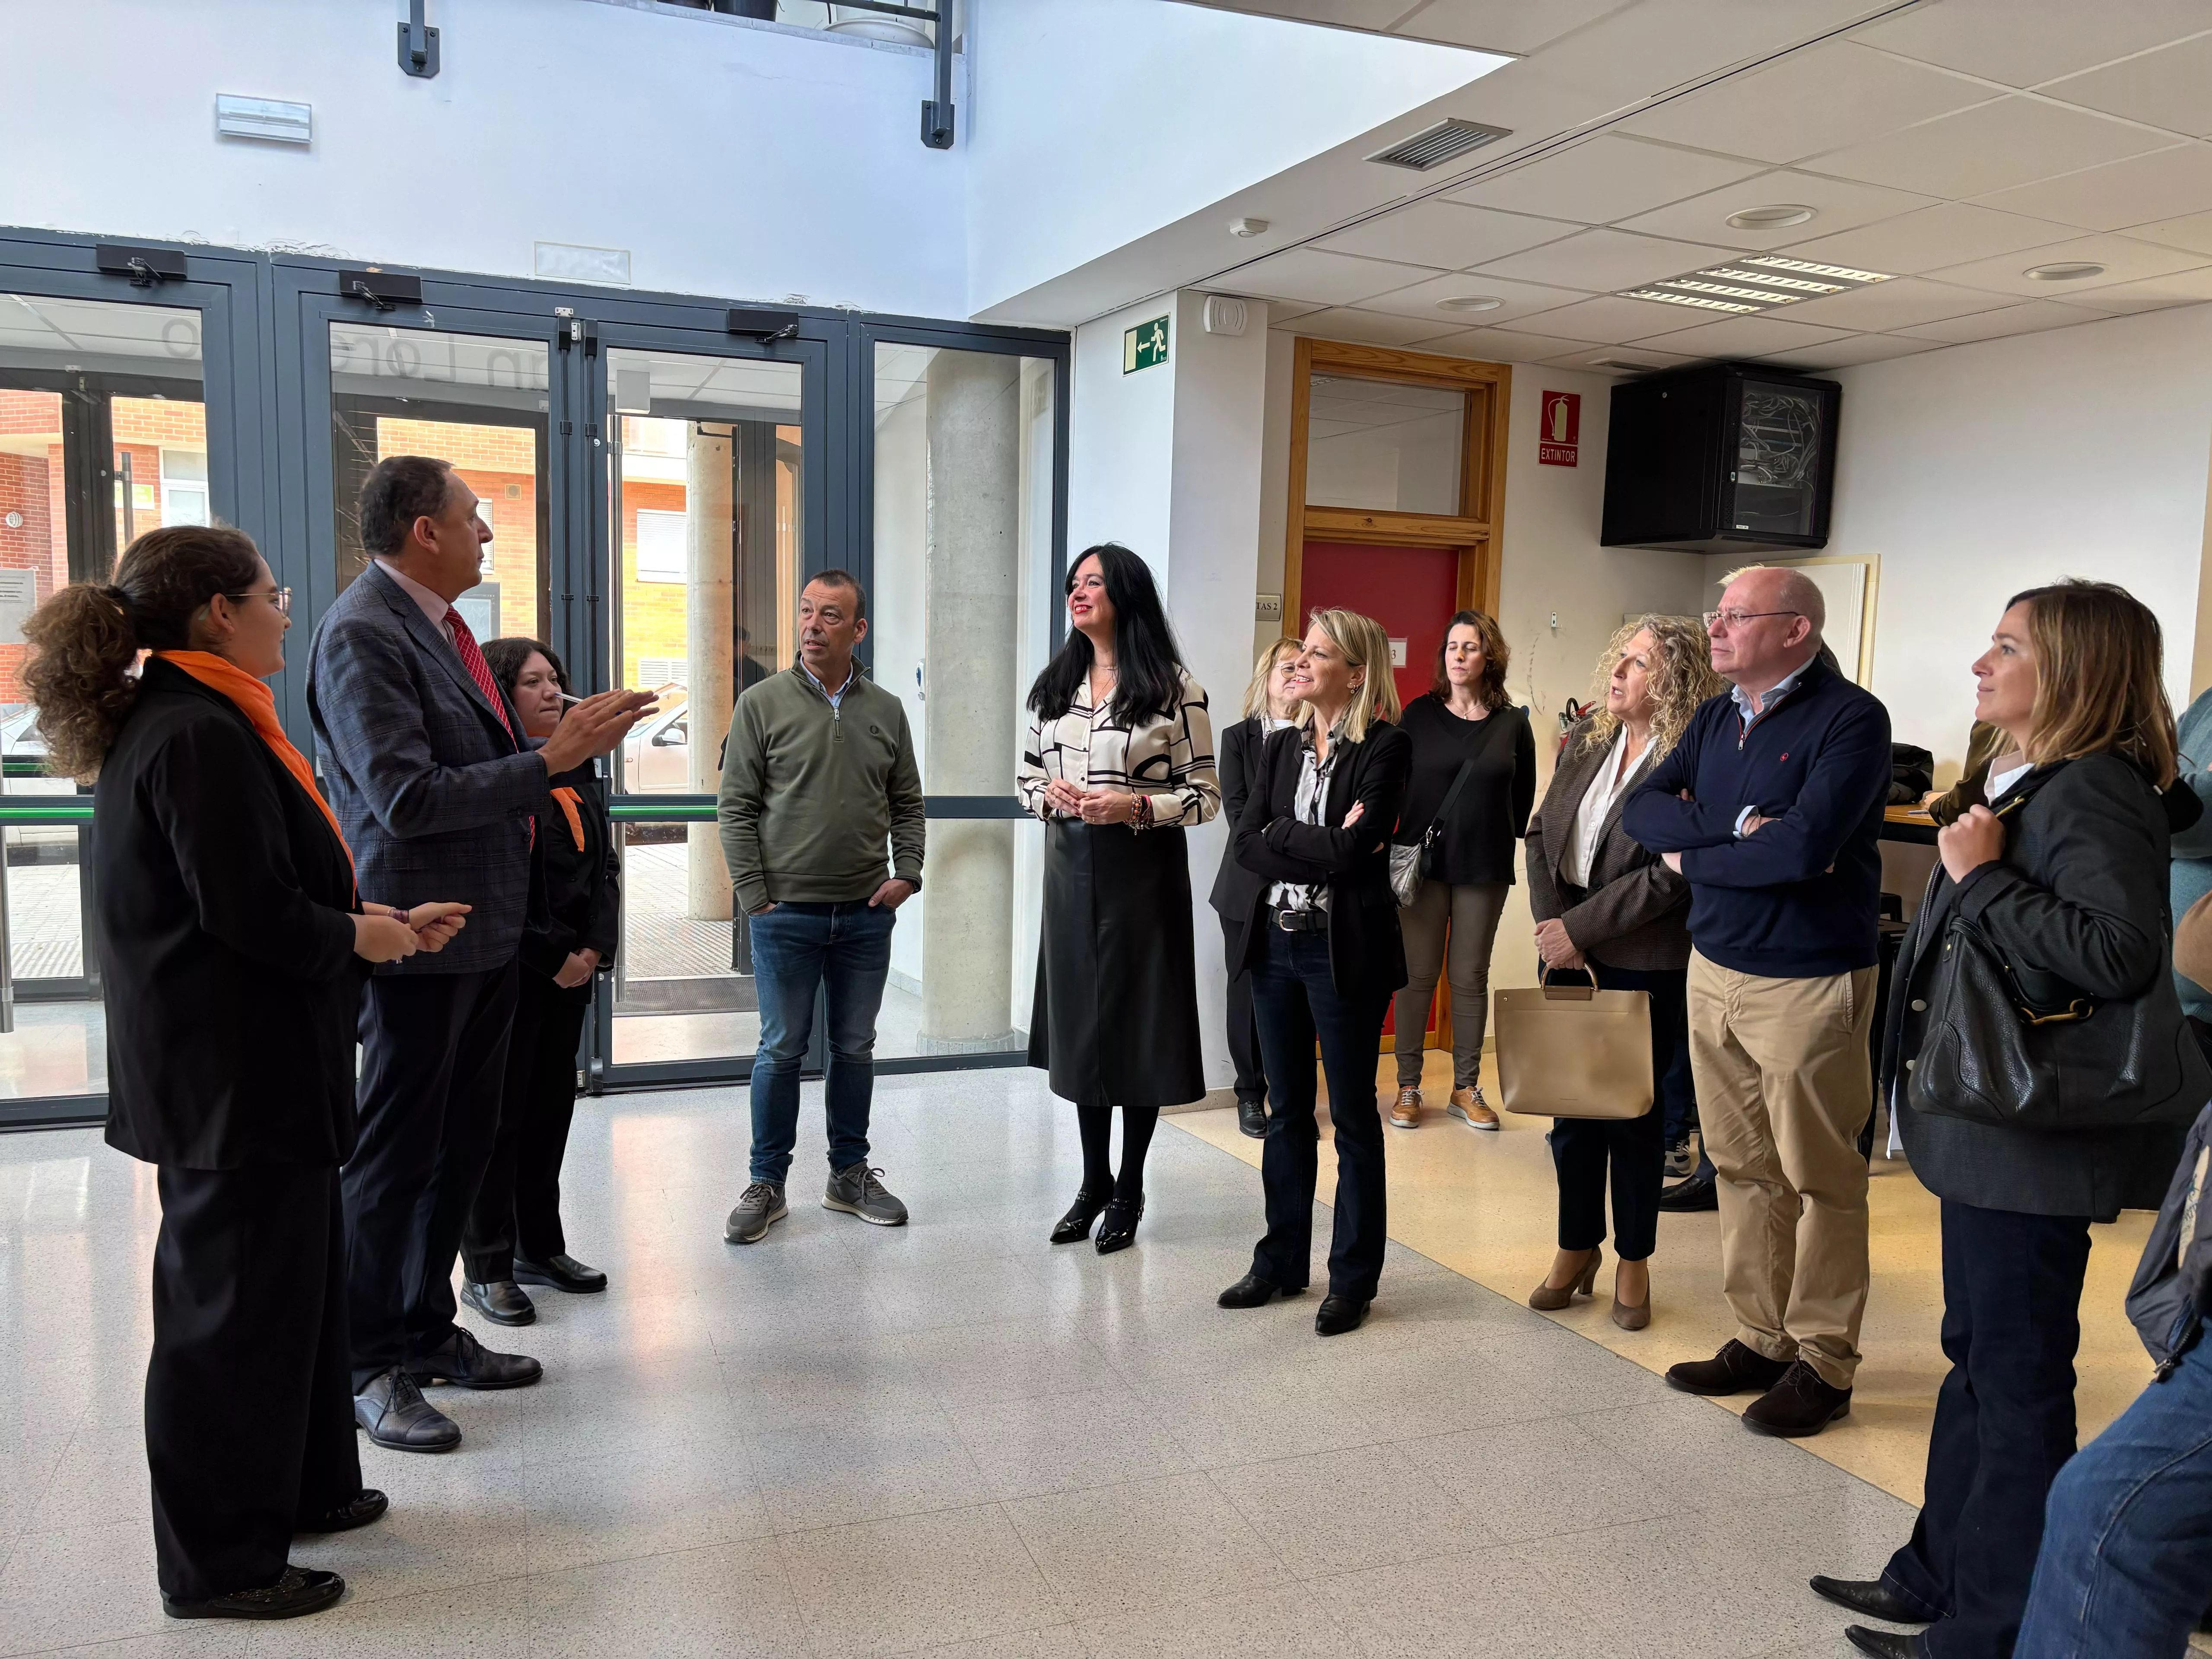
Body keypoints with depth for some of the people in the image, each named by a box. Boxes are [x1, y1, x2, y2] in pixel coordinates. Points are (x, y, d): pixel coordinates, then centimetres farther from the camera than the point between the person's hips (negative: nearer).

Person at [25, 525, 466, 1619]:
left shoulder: (191, 724, 12)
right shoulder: (200, 736, -20)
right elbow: (254, 916, -25)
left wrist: (382, 920, 11)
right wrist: (359, 937, -9)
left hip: (237, 1074, 11)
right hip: (234, 1080, -11)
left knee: (295, 1278, 21)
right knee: (236, 1305, 2)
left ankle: (304, 1490, 37)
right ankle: (219, 1563, 18)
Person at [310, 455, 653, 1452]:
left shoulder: (439, 625, 13)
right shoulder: (362, 632, -17)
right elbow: (408, 799, -24)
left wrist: (571, 741, 7)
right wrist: (550, 759, -23)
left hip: (485, 933, 10)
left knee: (462, 1143, 18)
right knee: (394, 1155, 3)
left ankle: (429, 1332, 33)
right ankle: (370, 1367, 18)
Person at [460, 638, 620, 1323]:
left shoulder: (578, 770, 12)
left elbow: (604, 863, 12)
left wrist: (595, 947, -1)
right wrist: (554, 956, -15)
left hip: (573, 968, 7)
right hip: (509, 971, -7)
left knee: (552, 1107, 14)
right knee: (500, 1112, 1)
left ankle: (541, 1246, 26)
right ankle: (486, 1267, 11)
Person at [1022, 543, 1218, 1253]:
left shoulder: (1173, 687, -7)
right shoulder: (1055, 684, 9)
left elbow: (1206, 795, -6)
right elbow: (1028, 777, 16)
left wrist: (1135, 806, -19)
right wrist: (1050, 796, -5)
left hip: (1141, 871, -5)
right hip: (1070, 868, 5)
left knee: (1138, 1026, 3)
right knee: (1078, 1021, 10)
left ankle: (1129, 1190, 19)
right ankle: (1094, 1181, 26)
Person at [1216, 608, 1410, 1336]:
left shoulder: (1385, 748, -9)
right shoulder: (1281, 747, 10)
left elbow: (1352, 852, -20)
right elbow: (1246, 844, -1)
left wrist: (1282, 832, -8)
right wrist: (1322, 852, -13)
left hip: (1345, 949, -6)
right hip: (1278, 942, 6)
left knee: (1352, 1115, 5)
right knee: (1286, 1111, 15)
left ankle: (1353, 1278, 18)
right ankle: (1282, 1262, 27)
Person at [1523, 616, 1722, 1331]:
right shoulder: (1586, 740, 5)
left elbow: (1670, 878, -20)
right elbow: (1542, 834, 6)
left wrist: (1579, 929, -16)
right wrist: (1552, 929, -5)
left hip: (1646, 967, -5)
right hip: (1570, 955, 6)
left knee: (1635, 1114, 9)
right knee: (1570, 1108, 14)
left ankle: (1634, 1262, 27)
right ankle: (1577, 1247, 32)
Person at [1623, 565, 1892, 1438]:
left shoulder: (1850, 719, -12)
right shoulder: (1717, 719, 10)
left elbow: (1804, 848, -24)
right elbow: (1641, 810, 0)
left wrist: (1694, 855, -9)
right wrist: (1737, 825, -17)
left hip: (1808, 982, -7)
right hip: (1714, 968, 7)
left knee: (1818, 1178, 5)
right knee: (1743, 1169, 13)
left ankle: (1822, 1362, 17)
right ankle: (1761, 1340, 25)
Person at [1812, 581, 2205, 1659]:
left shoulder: (2095, 792, -17)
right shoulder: (2028, 783, 11)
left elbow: (2122, 954, -29)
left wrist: (1984, 877, -23)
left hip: (2035, 1135, -10)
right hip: (1989, 1120, 10)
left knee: (2018, 1376, 3)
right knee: (1976, 1356, 19)